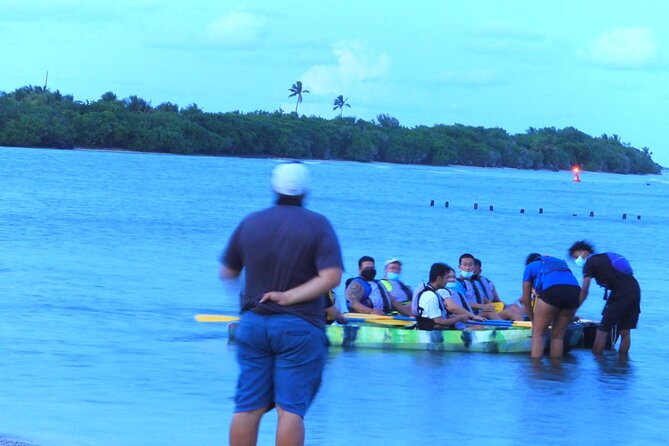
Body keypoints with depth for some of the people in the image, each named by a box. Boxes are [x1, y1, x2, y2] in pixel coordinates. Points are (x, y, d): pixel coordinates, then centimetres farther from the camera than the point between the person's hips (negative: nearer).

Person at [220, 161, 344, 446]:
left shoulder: (250, 223, 5)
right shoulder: (318, 225, -5)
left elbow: (227, 272, 14)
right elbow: (331, 276, -17)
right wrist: (292, 296, -12)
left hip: (253, 324, 4)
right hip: (300, 327, -4)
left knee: (248, 407, 6)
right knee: (290, 408, -3)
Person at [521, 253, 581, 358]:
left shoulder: (530, 267, 28)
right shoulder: (561, 263, 40)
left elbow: (526, 300, 27)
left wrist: (534, 321, 38)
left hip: (552, 290, -4)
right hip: (575, 289, 4)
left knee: (538, 333, 4)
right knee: (558, 335, 15)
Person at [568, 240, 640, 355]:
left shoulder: (590, 263, 5)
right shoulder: (604, 258, 28)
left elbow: (584, 291, -1)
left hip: (621, 292, -8)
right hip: (635, 288, 8)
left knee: (603, 330, 0)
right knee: (625, 331, 12)